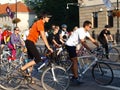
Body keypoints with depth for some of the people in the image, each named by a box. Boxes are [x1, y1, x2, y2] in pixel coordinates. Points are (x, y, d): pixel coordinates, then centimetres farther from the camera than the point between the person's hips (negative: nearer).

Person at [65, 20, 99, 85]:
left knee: (74, 61, 12)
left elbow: (92, 40, 6)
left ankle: (74, 77, 21)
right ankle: (76, 78, -8)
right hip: (69, 45, -10)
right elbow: (83, 42, -29)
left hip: (73, 46, 10)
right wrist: (90, 50, -33)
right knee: (75, 61, -11)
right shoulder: (81, 31, -22)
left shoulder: (86, 32, 7)